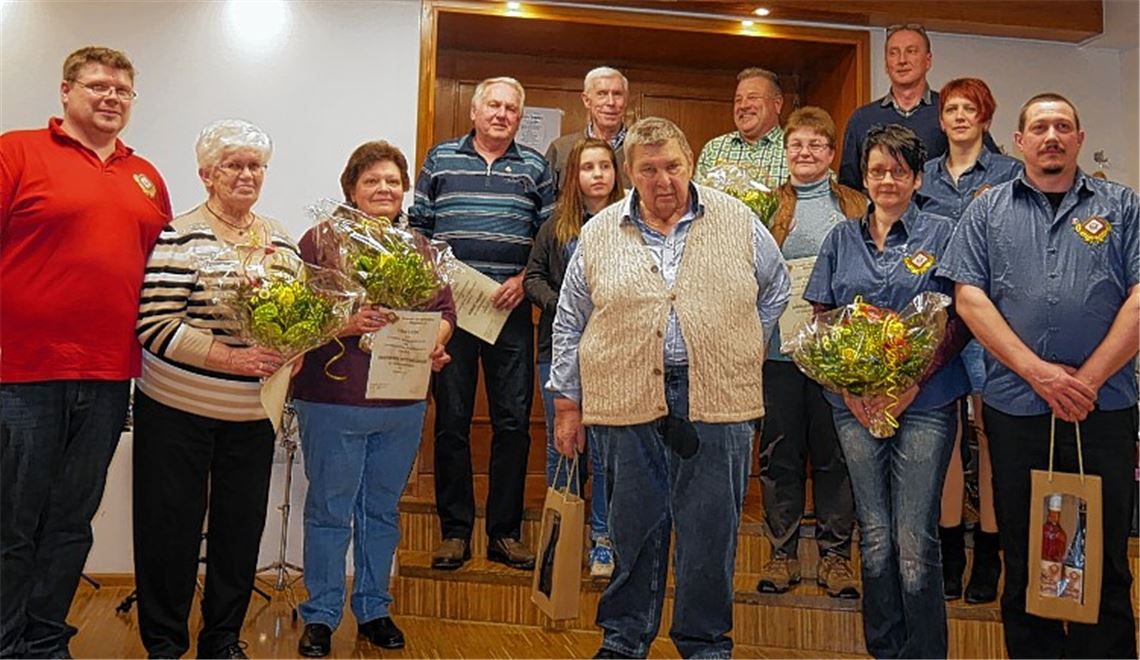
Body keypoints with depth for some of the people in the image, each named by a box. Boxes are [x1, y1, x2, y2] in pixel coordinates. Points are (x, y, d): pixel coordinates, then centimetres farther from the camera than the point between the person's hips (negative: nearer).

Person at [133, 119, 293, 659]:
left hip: (253, 413, 5)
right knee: (171, 525, 4)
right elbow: (155, 323, -15)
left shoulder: (280, 239, 9)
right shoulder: (180, 237, -8)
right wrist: (229, 357, -22)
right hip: (176, 409, -4)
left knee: (241, 526, 11)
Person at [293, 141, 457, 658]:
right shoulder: (322, 240, -2)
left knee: (383, 510, 15)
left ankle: (373, 610, 29)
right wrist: (347, 324, -23)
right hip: (334, 401, -4)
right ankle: (320, 616, 20)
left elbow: (445, 309, 11)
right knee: (330, 511, 6)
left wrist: (435, 343, -8)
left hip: (403, 404, 4)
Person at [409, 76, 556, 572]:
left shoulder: (535, 167, 11)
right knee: (451, 419, 3)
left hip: (511, 308, 1)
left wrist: (524, 279, -6)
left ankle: (504, 533, 14)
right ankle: (455, 531, 14)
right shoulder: (441, 159, 11)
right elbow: (418, 225, 11)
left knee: (513, 421, 2)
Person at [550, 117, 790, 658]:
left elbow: (776, 289, 17)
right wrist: (567, 402, 8)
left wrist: (738, 353, 11)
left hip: (718, 402, 0)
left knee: (711, 529, 7)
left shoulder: (738, 222, 5)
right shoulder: (598, 235, 5)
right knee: (633, 525, 10)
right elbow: (569, 324, 10)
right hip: (627, 403, 1)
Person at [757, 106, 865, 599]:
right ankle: (783, 552, 18)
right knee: (779, 451, 6)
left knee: (834, 452, 6)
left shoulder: (856, 208, 10)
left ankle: (835, 553, 18)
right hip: (779, 345, 1)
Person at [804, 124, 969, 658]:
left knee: (915, 542, -4)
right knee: (874, 536, 9)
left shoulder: (942, 235, 4)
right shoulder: (842, 238, 12)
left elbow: (960, 321, -1)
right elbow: (820, 320, 10)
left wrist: (914, 383, -12)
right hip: (855, 404, 3)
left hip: (925, 401, -3)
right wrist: (847, 386, -4)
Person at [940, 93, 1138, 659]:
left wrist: (1088, 378, -11)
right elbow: (969, 297, -1)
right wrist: (1037, 371, -10)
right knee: (1024, 559, 10)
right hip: (1015, 407, 1)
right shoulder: (988, 210, 9)